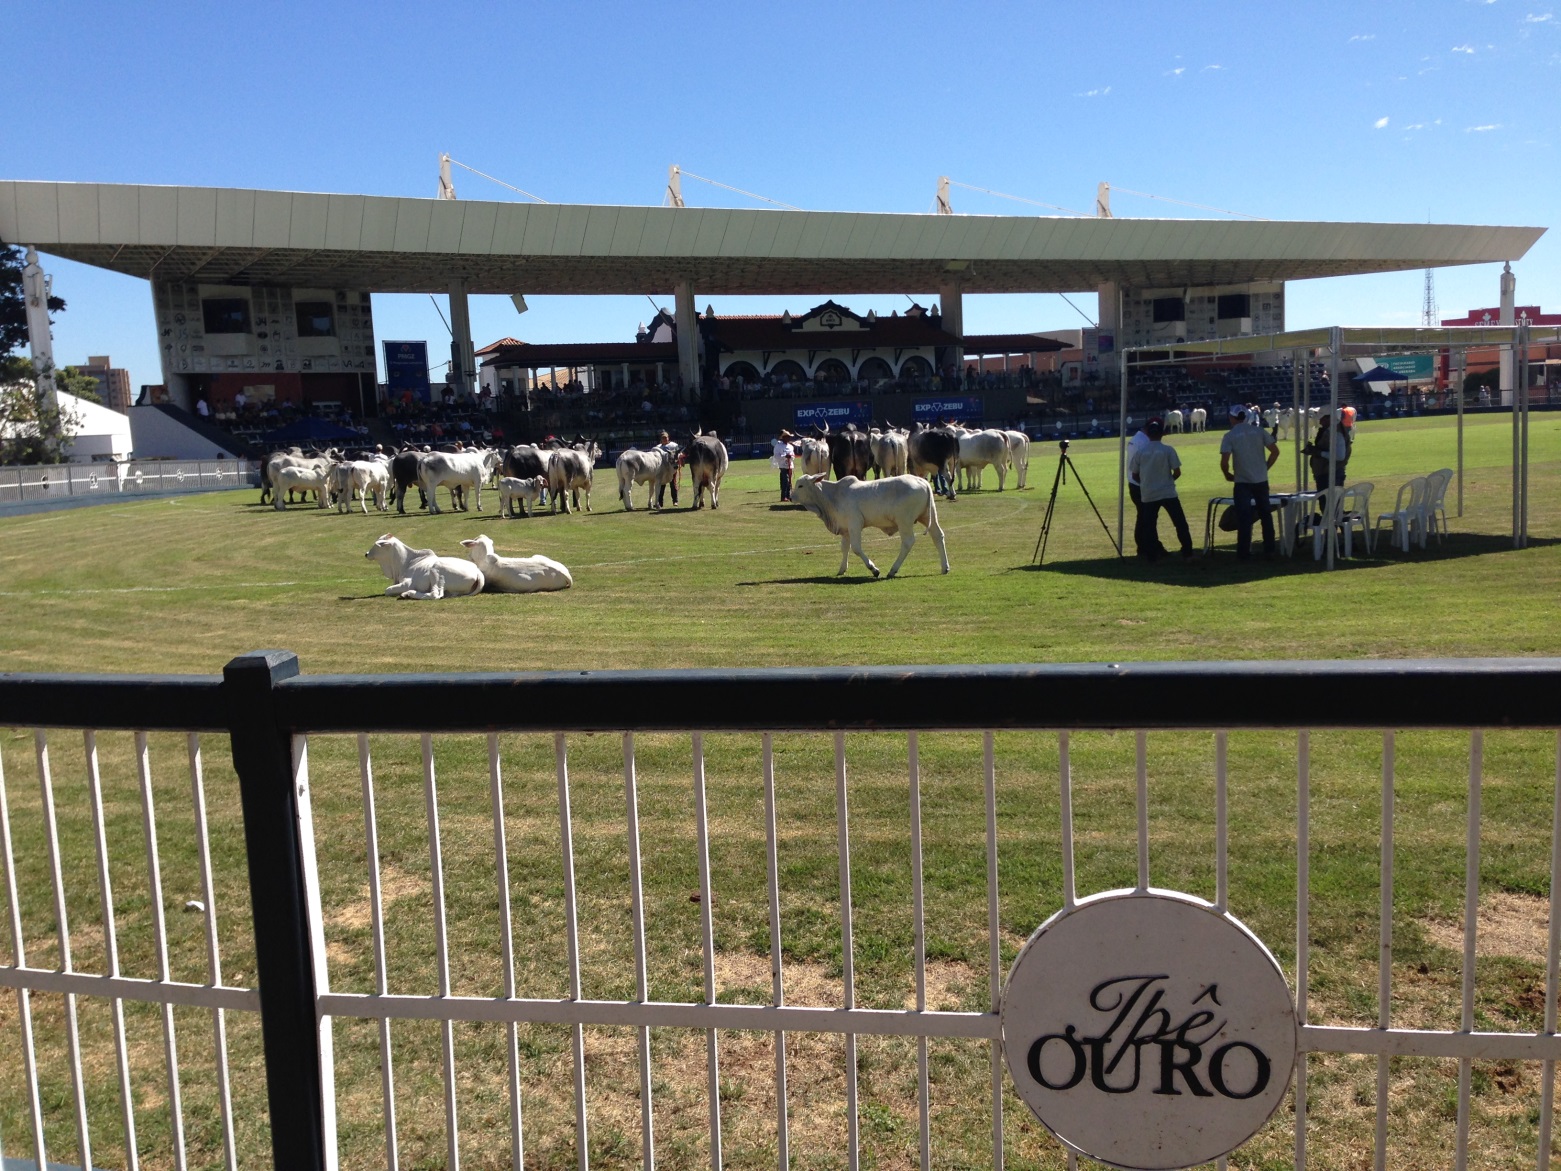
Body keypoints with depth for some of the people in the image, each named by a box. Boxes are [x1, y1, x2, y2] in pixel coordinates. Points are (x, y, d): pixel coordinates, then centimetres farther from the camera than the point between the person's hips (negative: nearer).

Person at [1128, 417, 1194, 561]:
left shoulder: (1140, 452, -2)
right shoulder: (1168, 450, -6)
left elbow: (1134, 474, 5)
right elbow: (1177, 472, -5)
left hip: (1148, 495, 1)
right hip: (1168, 493, -1)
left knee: (1149, 525, 8)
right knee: (1180, 522, 8)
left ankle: (1151, 554, 6)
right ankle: (1187, 551, 8)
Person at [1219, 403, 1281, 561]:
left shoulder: (1230, 436, -7)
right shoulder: (1259, 431, 3)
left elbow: (1224, 462, -14)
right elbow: (1275, 451, 3)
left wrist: (1228, 475, 5)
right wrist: (1266, 467, 14)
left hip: (1242, 481, -3)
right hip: (1261, 480, 3)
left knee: (1244, 518, -1)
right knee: (1265, 514, 14)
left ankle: (1244, 553, 0)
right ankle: (1269, 551, 17)